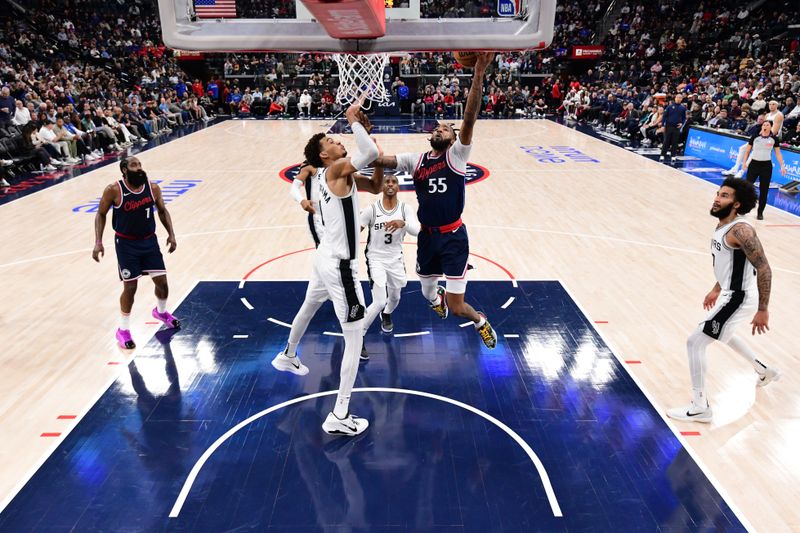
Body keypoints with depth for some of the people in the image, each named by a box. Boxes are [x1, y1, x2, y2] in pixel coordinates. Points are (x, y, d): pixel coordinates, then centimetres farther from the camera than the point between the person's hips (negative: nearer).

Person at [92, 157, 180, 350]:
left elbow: (162, 211, 8)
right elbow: (101, 214, -4)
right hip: (126, 243, -3)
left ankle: (161, 312, 39)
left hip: (149, 241, 4)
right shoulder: (114, 190, -16)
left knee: (162, 282, 7)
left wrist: (171, 234, -1)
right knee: (130, 287, -1)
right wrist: (98, 242, -12)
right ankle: (123, 330, 19)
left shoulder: (153, 188, -7)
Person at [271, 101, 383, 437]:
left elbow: (375, 187, 11)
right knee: (354, 340, -4)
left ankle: (287, 357, 60)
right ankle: (339, 417, 2)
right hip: (340, 266, -10)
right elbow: (371, 153, -33)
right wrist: (354, 121, -18)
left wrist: (367, 133, 5)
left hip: (326, 258, 10)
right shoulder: (336, 169, -17)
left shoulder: (341, 174, 9)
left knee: (308, 308, 33)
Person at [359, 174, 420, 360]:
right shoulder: (372, 209, -12)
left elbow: (416, 230, -24)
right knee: (379, 302, -17)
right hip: (376, 259, -4)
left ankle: (386, 314, 60)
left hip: (396, 259, 4)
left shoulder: (405, 209, -8)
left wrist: (402, 223, -44)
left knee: (395, 297, 24)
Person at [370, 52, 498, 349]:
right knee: (428, 294, 22)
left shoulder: (456, 155, -5)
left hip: (453, 237, -4)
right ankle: (439, 295, 62)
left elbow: (469, 118, -18)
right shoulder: (416, 160, 6)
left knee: (457, 307, -5)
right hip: (427, 236, 5)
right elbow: (380, 160, -3)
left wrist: (478, 76, -29)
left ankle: (481, 322, 31)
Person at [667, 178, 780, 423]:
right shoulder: (722, 226, 5)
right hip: (730, 293, 10)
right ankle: (765, 371, 54)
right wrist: (717, 289, 26)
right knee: (723, 334, 35)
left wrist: (763, 311, -24)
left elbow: (764, 270, -25)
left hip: (739, 298, -10)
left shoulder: (740, 230, -24)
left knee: (695, 342, -10)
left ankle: (700, 407, 0)